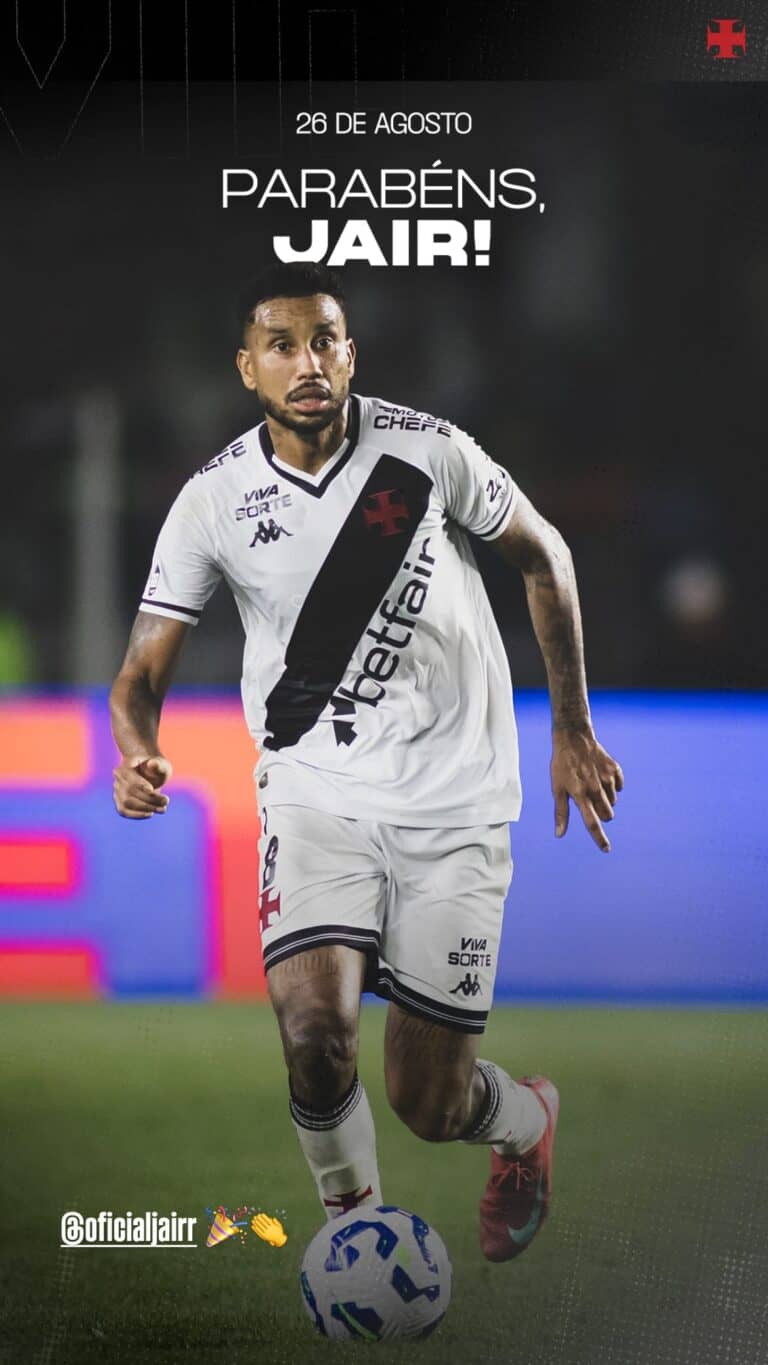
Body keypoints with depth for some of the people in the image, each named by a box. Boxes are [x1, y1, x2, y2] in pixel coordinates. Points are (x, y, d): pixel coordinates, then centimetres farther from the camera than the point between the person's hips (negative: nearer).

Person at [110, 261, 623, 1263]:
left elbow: (542, 554, 10)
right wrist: (137, 751, -26)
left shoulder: (428, 450, -6)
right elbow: (143, 671, -2)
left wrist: (573, 731, 11)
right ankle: (354, 1221, 7)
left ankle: (528, 1120, 37)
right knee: (314, 1037, -24)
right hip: (315, 794, 1)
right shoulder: (215, 500, -5)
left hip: (454, 803, -1)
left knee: (429, 1105, -1)